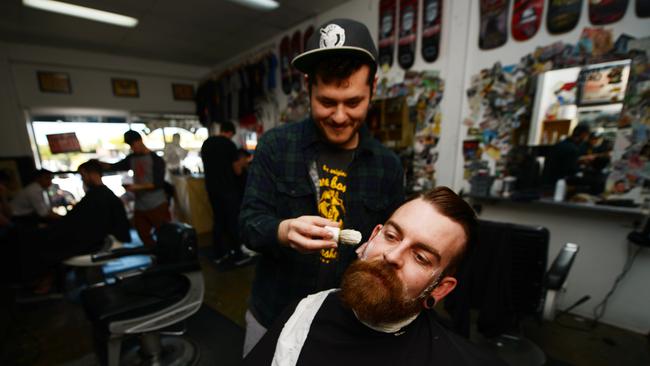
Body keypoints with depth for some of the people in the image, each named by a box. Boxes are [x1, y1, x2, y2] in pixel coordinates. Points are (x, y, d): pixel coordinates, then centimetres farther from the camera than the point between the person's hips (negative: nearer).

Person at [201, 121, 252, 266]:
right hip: (227, 189, -6)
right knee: (233, 221, 3)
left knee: (218, 220, 13)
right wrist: (240, 164, 11)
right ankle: (237, 255, 11)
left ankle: (219, 254, 21)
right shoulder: (229, 144, -13)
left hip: (212, 188, 7)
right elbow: (238, 171, -8)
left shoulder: (206, 143, 7)